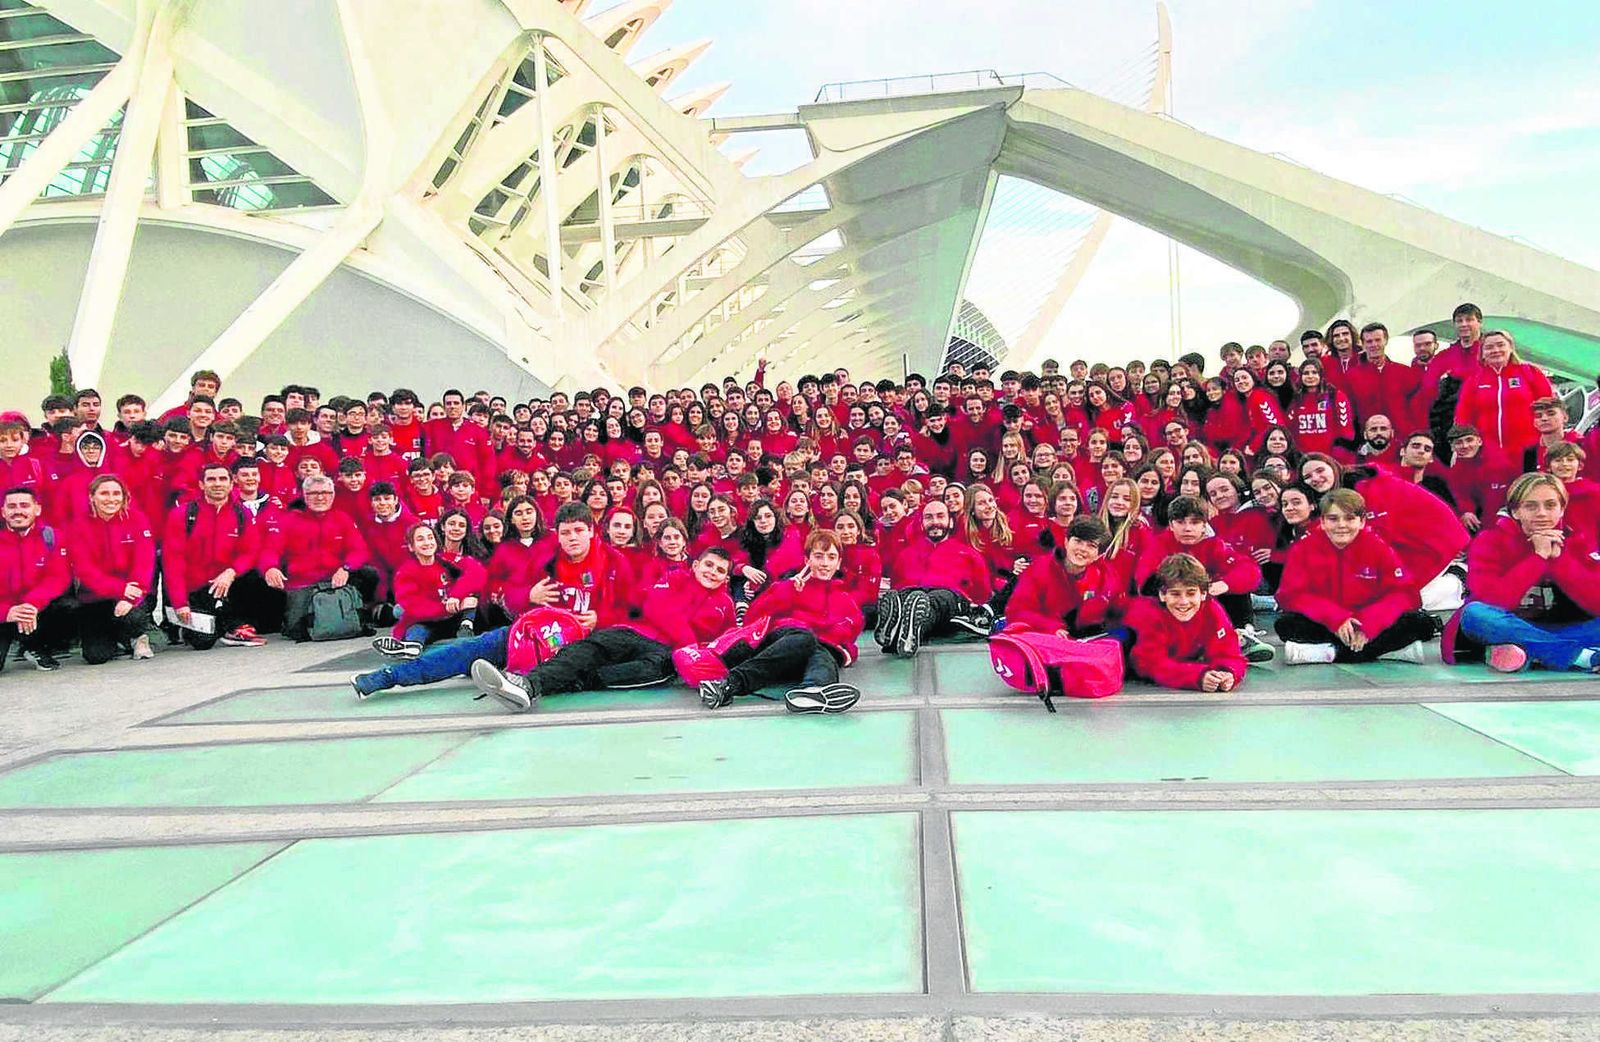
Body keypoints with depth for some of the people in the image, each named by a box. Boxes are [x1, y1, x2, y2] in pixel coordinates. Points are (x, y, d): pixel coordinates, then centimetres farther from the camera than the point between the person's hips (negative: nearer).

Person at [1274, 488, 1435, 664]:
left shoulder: (1378, 547, -4)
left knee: (1420, 623, -21)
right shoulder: (1303, 549, -6)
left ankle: (1332, 653, -26)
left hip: (1370, 627, 1)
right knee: (1286, 624, -30)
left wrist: (1368, 624, -25)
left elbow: (1405, 593, -10)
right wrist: (1336, 618, -25)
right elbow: (1291, 595, -14)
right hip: (1326, 626, -1)